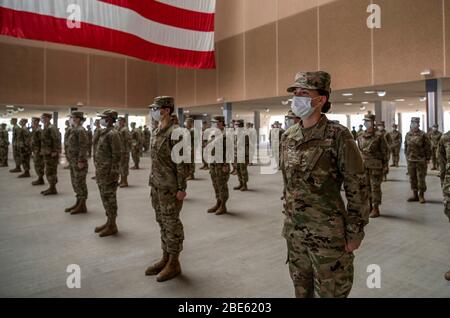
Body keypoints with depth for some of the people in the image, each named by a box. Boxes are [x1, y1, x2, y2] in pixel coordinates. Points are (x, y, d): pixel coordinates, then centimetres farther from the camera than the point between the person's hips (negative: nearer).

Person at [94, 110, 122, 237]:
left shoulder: (113, 134, -15)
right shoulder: (104, 132, 14)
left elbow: (116, 155, -19)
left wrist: (114, 173, -21)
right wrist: (98, 170, 19)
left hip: (108, 172, -10)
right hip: (101, 171, 10)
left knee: (110, 198, -2)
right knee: (105, 198, 16)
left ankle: (112, 226, 8)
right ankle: (109, 222, 27)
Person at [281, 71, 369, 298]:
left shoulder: (337, 136, -13)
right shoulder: (289, 137, 4)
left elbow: (357, 187, -12)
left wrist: (355, 232, -11)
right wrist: (288, 220, 15)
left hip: (328, 234, -5)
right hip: (295, 231, 6)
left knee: (330, 292, 10)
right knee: (301, 291, 21)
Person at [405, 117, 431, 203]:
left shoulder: (423, 135, -7)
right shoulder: (408, 135, 7)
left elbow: (428, 148, -5)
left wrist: (427, 159, -7)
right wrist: (407, 157, 12)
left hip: (421, 161, -4)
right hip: (410, 161, 5)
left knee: (421, 179, 0)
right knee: (412, 178, 9)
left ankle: (421, 196, 11)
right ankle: (415, 195, 20)